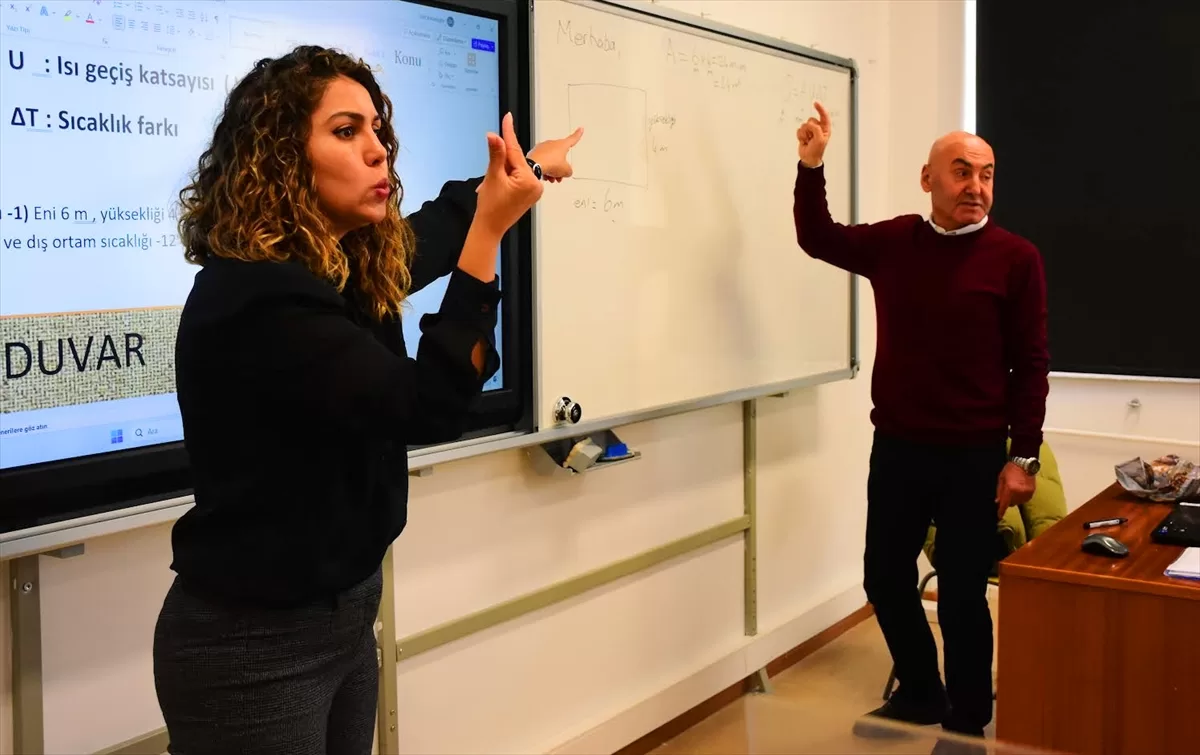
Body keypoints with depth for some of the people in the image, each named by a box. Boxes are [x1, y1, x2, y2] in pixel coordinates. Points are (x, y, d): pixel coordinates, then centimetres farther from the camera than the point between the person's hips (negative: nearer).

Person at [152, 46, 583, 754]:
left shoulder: (350, 266, 3)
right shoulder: (253, 297, -24)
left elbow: (435, 226, 24)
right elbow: (428, 407, -27)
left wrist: (529, 166, 35)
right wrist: (492, 229, -28)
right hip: (252, 644, -8)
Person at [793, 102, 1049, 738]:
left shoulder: (1014, 257, -8)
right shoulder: (891, 243, 3)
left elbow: (1031, 365, -6)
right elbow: (817, 239, 16)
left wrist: (1022, 456, -9)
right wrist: (811, 167, 0)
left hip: (974, 456, -4)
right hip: (896, 448, 4)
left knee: (961, 595, 4)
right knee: (885, 578, 14)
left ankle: (966, 722, 23)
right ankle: (920, 692, 37)